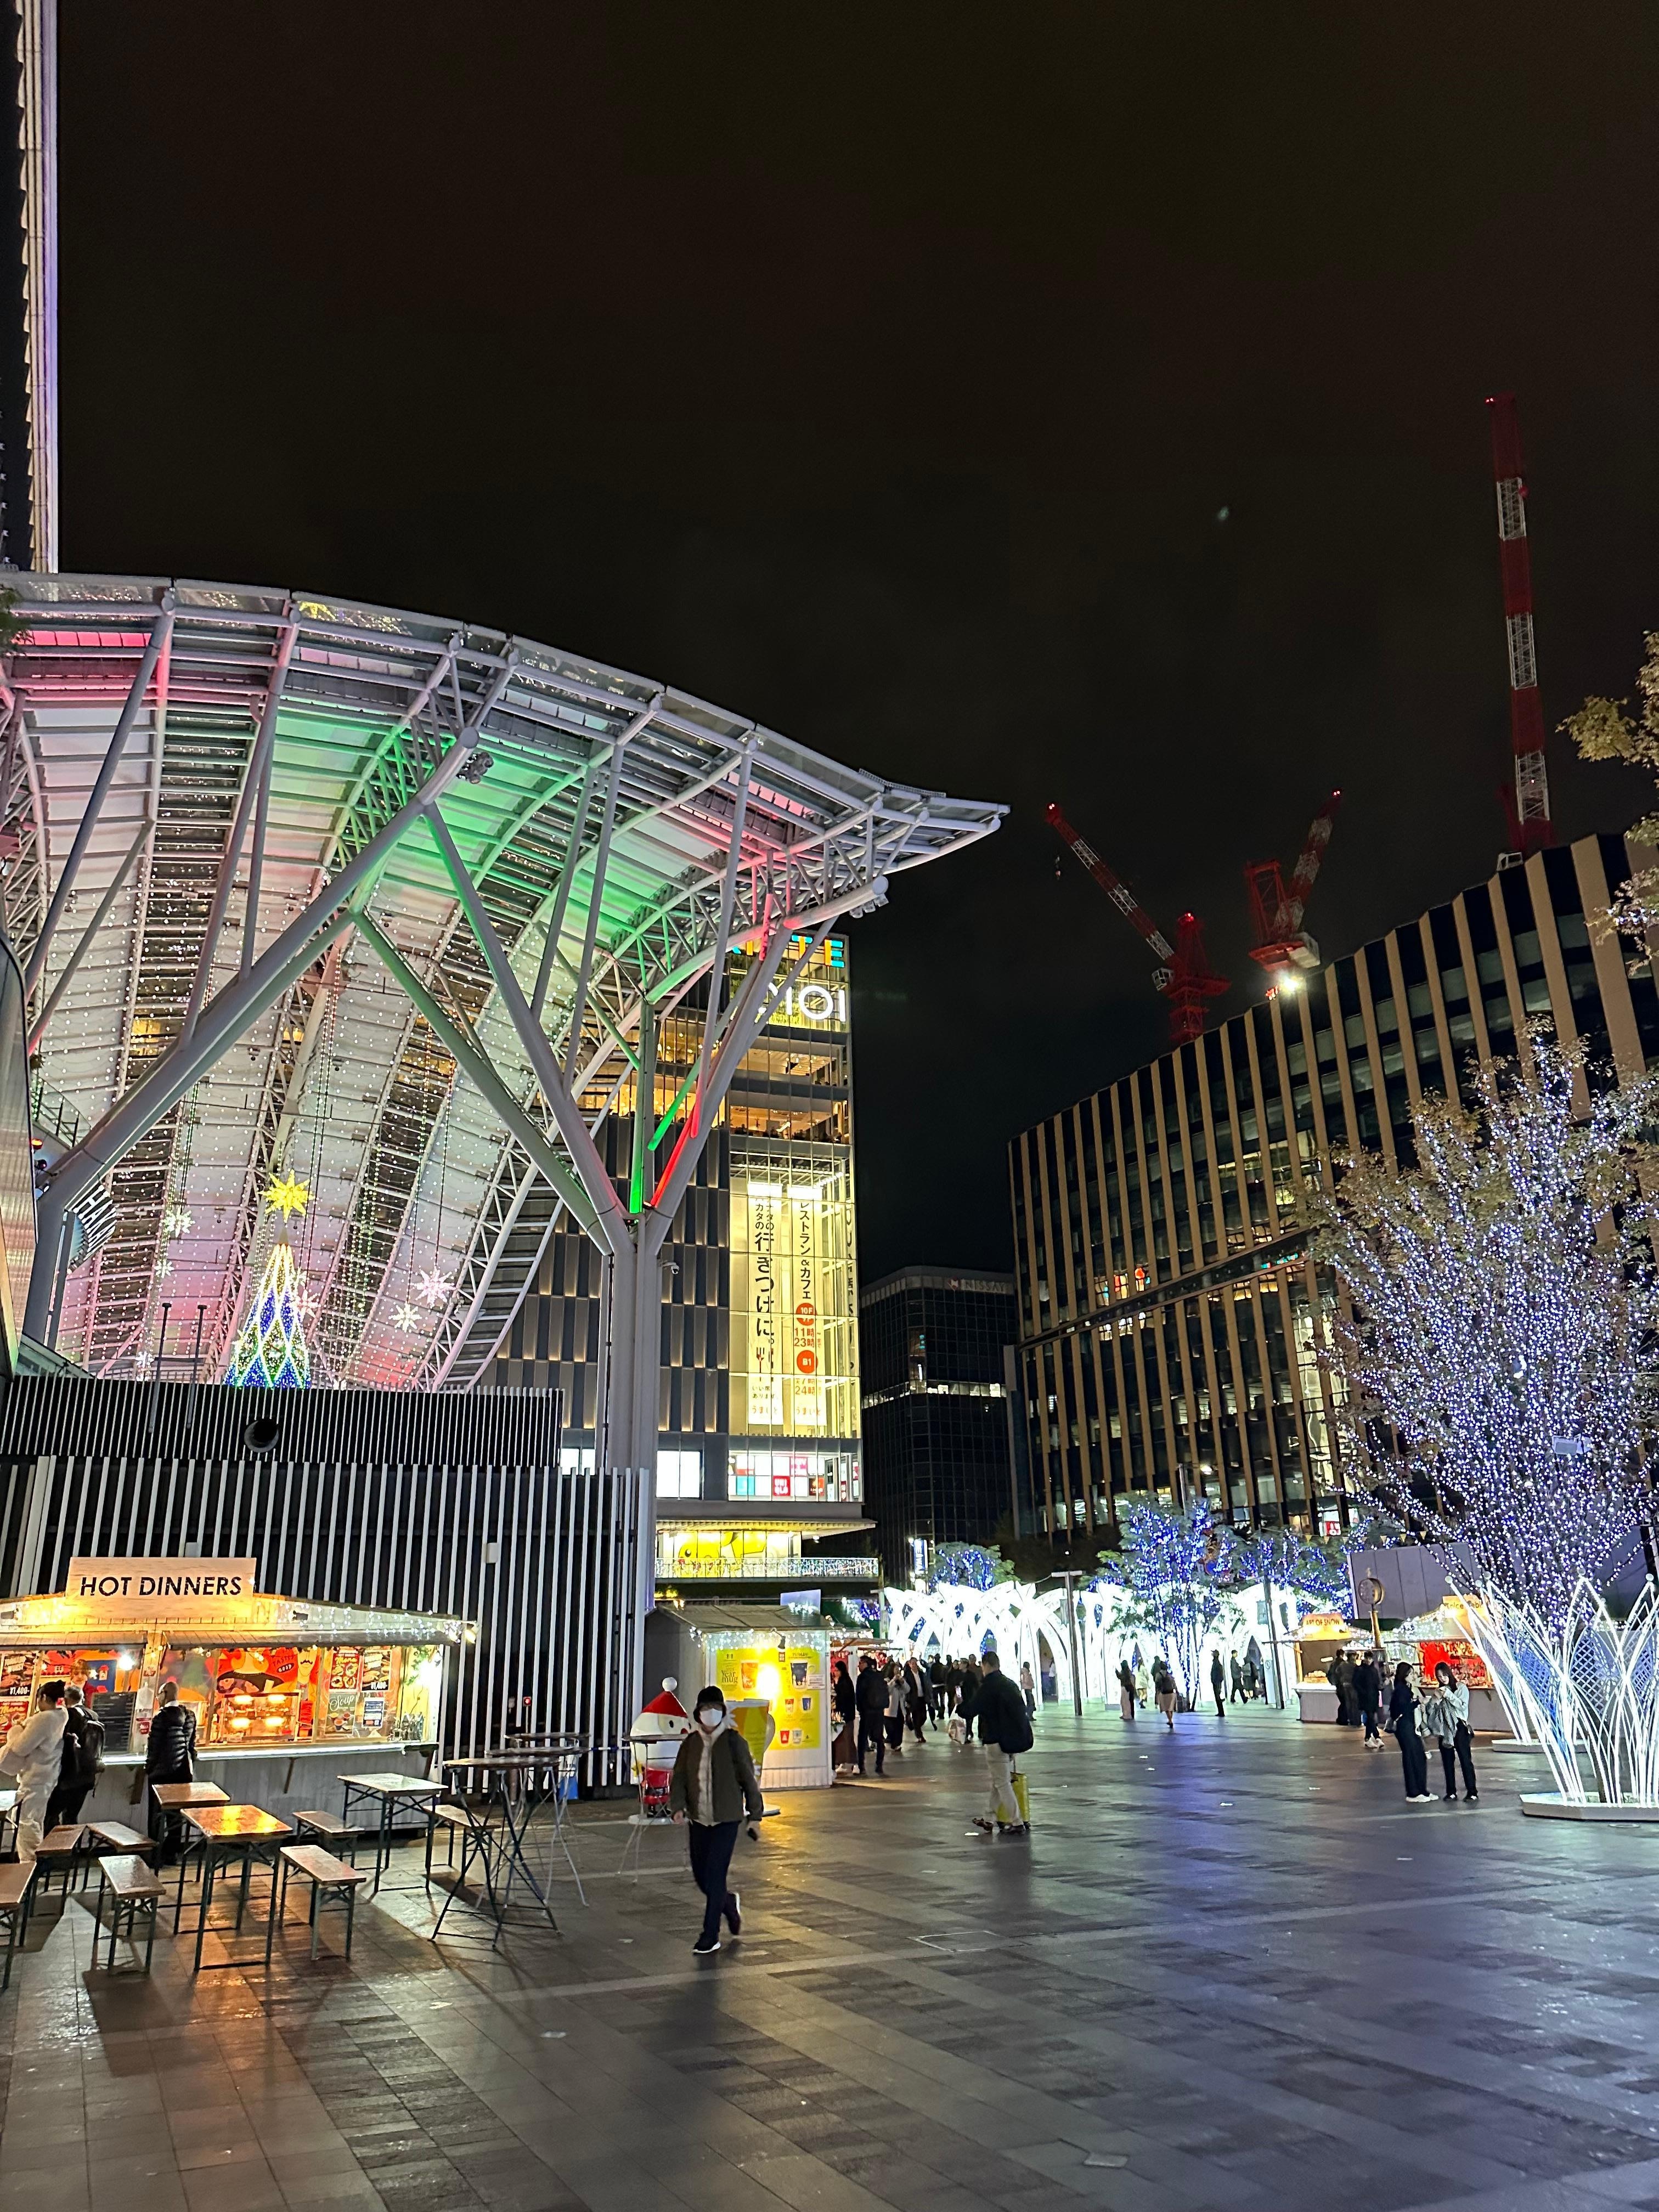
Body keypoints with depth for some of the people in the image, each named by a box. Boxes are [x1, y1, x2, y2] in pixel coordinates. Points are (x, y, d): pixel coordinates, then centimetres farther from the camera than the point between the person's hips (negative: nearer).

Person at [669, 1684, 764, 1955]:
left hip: (727, 1819, -4)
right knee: (700, 1876, 9)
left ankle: (710, 1936, 4)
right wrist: (678, 1806, -14)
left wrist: (755, 1816, 2)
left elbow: (748, 1780, -1)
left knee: (714, 1875, -8)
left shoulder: (734, 1742, -6)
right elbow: (679, 1778, 4)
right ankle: (729, 1903, 38)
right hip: (699, 1820, 4)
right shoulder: (690, 1743, 4)